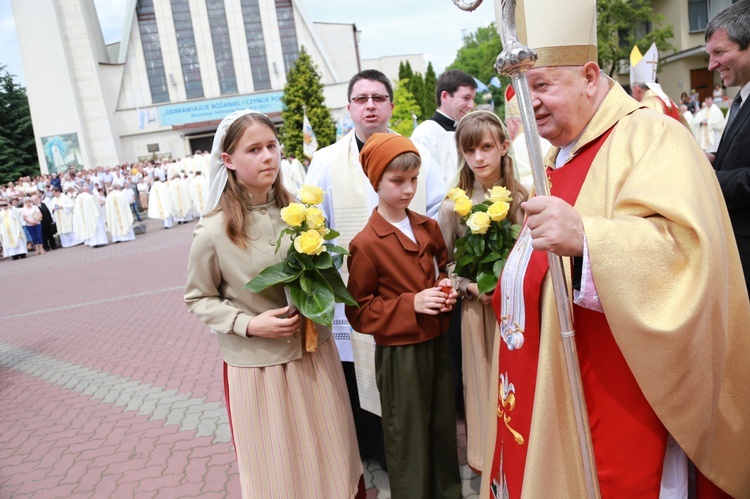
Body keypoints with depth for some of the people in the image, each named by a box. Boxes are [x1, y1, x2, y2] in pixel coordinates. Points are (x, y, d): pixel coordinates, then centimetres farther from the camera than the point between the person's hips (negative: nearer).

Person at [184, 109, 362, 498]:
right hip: (257, 364, -3)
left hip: (314, 350, 4)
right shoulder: (213, 231, -15)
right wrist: (249, 324, -17)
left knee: (328, 453, 20)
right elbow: (198, 299, -4)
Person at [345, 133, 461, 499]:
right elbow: (359, 311, -12)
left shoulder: (429, 228, 3)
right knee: (408, 439, 9)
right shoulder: (366, 245, -15)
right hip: (399, 354, -6)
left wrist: (447, 289, -2)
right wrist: (411, 304, -21)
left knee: (444, 429, 20)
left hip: (437, 344, 6)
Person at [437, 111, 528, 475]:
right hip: (478, 308, 0)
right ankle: (491, 459, 28)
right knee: (485, 380, 9)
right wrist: (470, 287, -13)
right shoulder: (453, 207, -3)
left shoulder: (522, 199, -1)